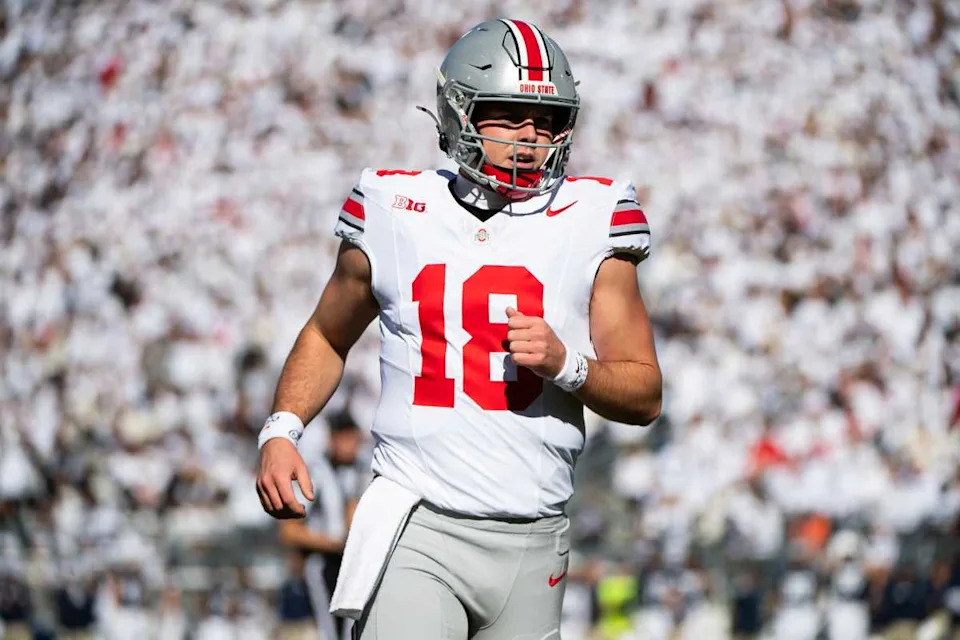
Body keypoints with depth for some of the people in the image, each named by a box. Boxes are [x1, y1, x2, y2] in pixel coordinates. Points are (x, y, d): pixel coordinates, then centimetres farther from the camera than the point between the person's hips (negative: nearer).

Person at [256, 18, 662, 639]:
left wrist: (565, 364, -13)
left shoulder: (589, 224, 3)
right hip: (418, 532, -1)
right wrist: (281, 431, 4)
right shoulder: (395, 215, 4)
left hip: (530, 542, 1)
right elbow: (326, 338, 20)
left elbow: (645, 396, 5)